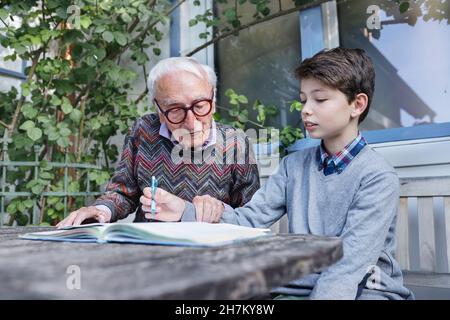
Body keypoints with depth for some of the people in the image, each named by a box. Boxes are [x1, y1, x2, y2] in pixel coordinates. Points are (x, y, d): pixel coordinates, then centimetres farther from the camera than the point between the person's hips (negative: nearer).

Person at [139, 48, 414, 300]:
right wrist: (187, 212, -16)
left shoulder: (378, 176, -10)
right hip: (301, 286, 3)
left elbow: (350, 261, -20)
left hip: (366, 288, -2)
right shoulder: (294, 165, 6)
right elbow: (250, 219, -3)